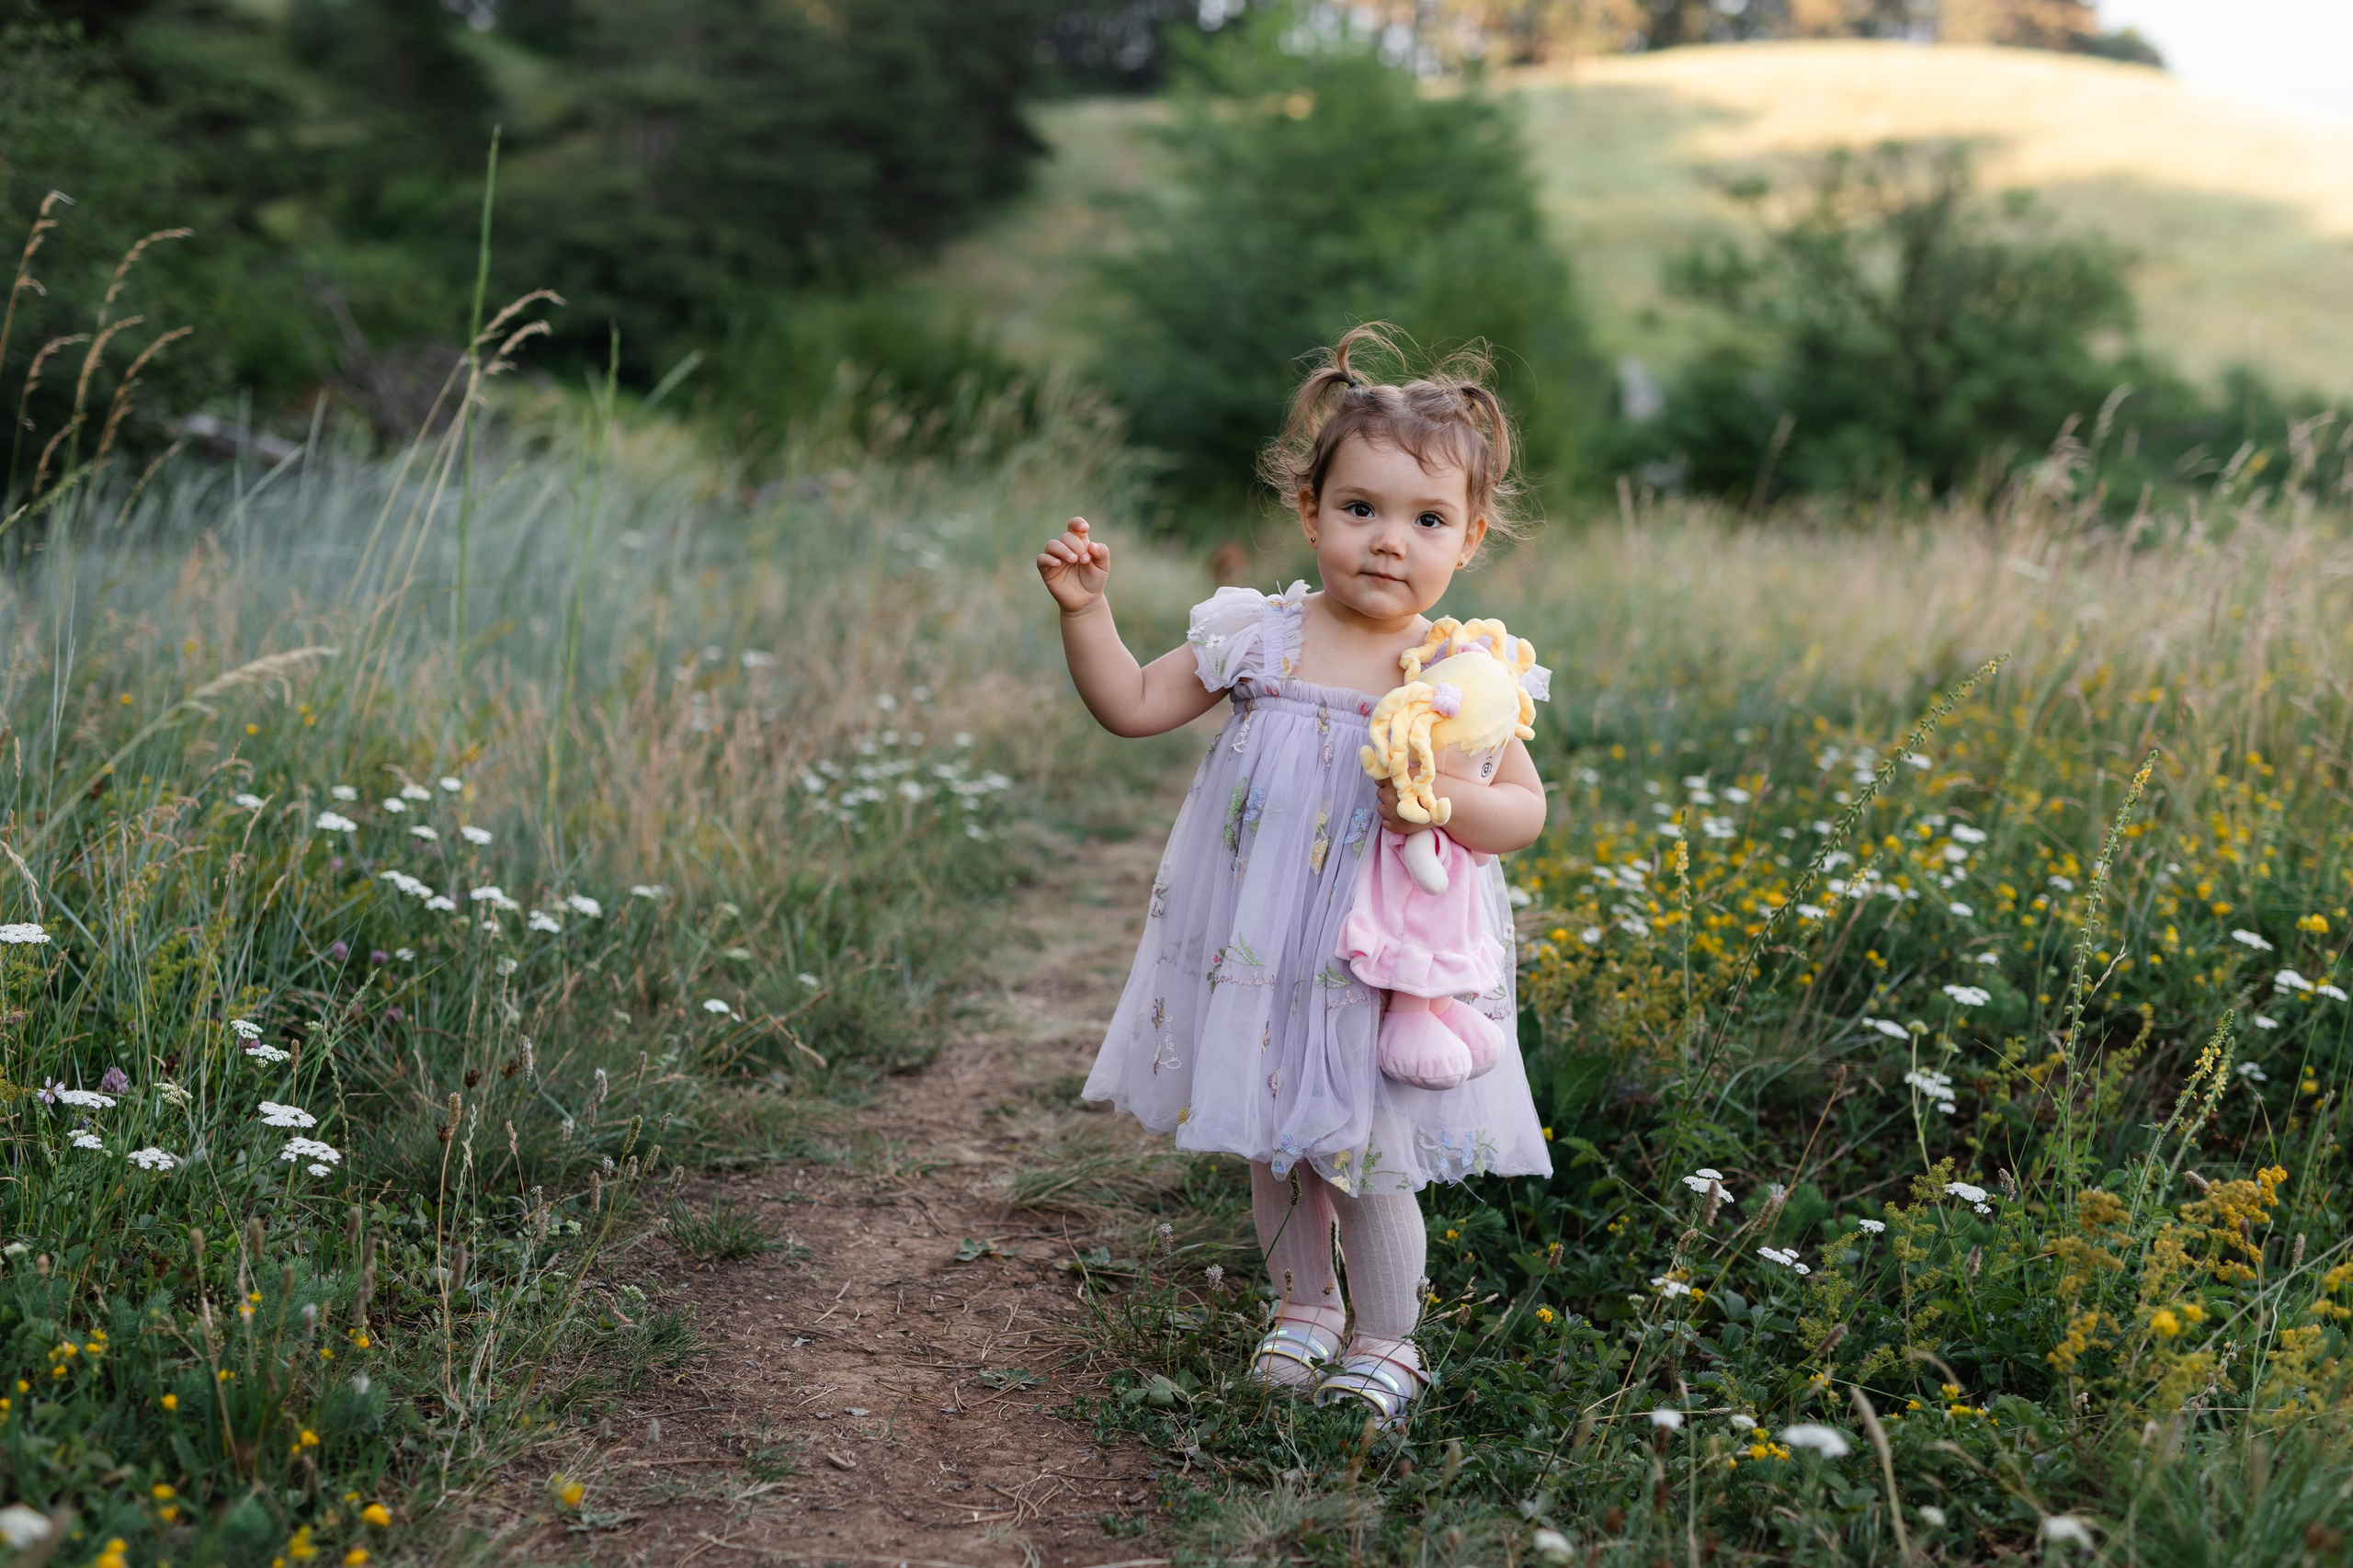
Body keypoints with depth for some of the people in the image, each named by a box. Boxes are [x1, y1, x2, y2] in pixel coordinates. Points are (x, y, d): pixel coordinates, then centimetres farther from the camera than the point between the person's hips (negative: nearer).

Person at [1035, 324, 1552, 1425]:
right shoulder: (1257, 639, -3)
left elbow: (1527, 808, -5)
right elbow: (1133, 705, 5)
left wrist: (1451, 804, -24)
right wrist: (1085, 611, -7)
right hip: (1257, 956, 4)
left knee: (1366, 1158, 3)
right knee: (1270, 1144, 18)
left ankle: (1385, 1341, 26)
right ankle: (1303, 1305, 42)